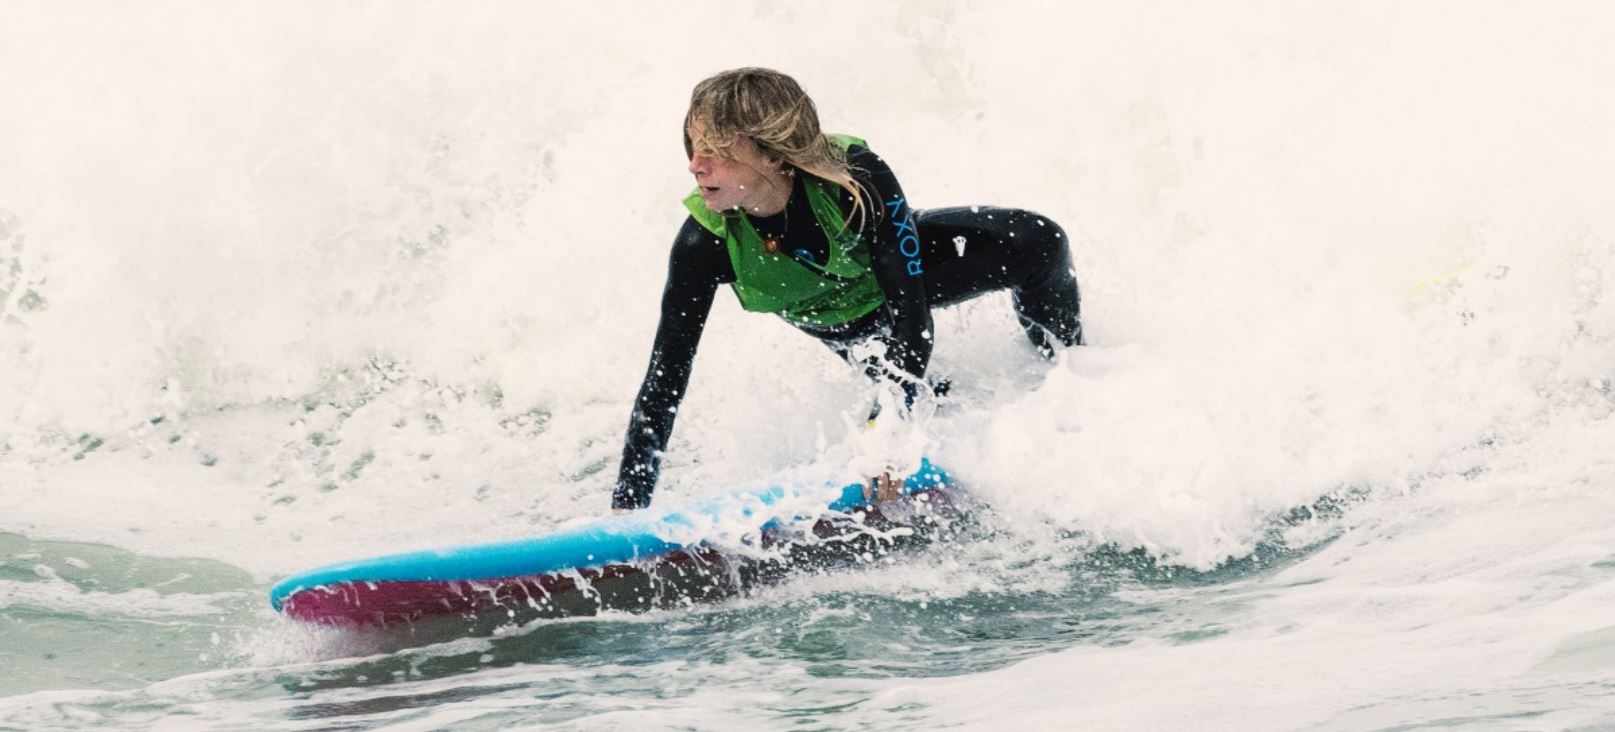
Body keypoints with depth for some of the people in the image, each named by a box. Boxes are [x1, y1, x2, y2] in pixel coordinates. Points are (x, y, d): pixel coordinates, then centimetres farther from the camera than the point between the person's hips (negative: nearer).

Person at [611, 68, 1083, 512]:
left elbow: (909, 307, -38)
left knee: (1038, 244, -18)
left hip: (902, 266, -2)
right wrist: (628, 504, -38)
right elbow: (665, 375, -33)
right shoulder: (706, 243, -37)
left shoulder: (856, 175, -42)